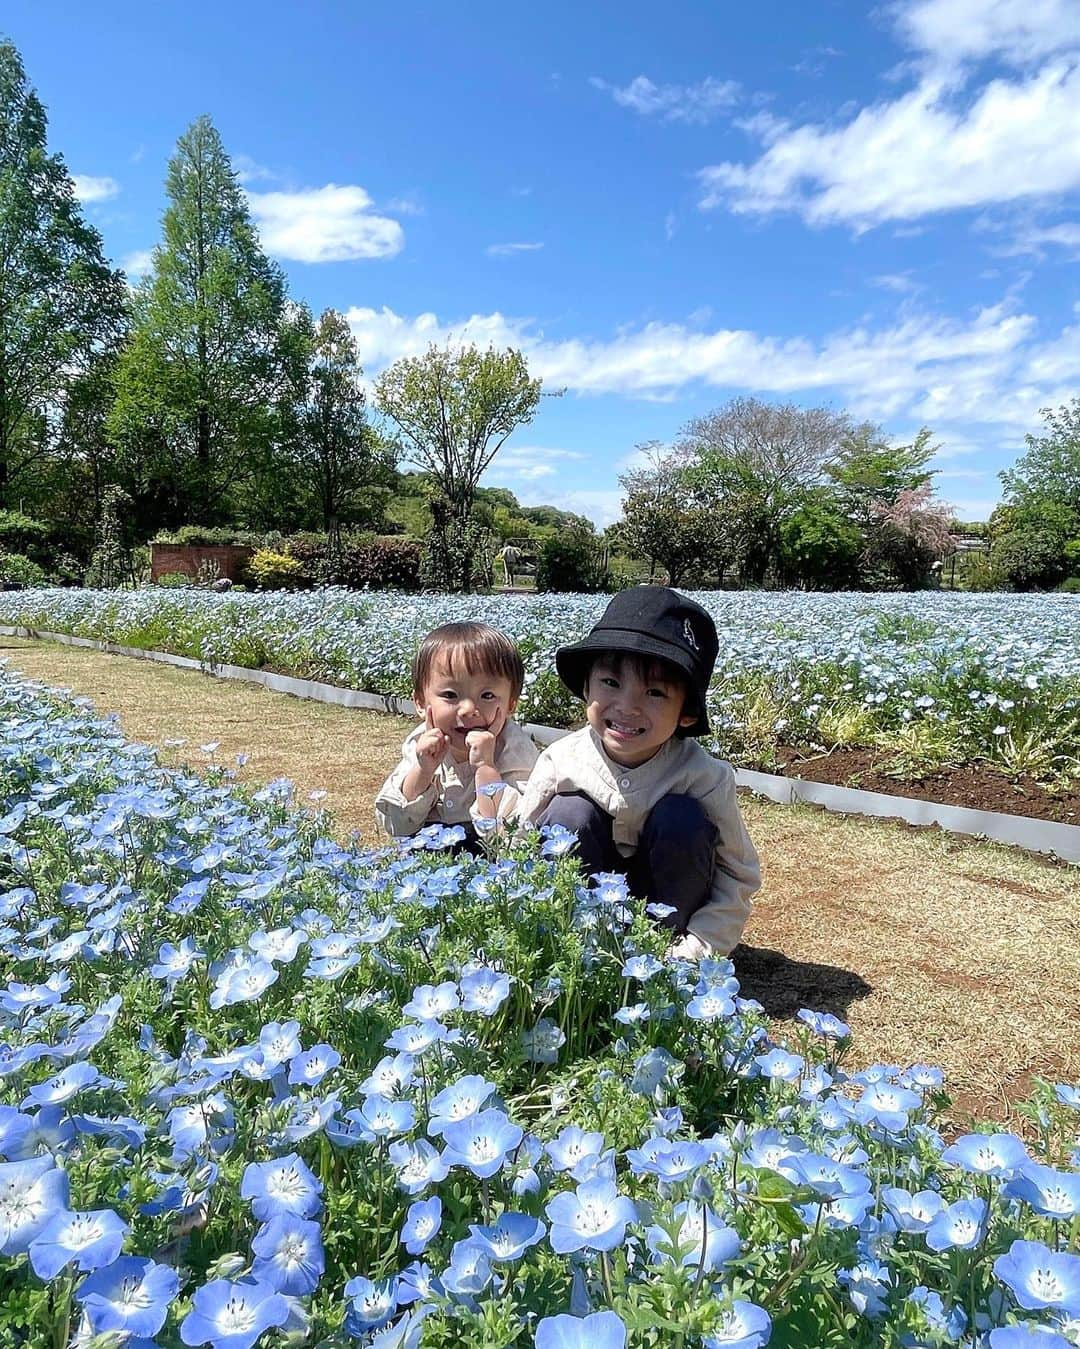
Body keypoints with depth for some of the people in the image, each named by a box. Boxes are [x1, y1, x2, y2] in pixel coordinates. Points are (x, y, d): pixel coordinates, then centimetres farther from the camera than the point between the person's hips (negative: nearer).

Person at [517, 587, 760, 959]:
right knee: (570, 814, -27)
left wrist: (694, 953, -24)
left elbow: (739, 877, -15)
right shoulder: (561, 761, -23)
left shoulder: (705, 776, -25)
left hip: (666, 893, 0)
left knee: (681, 819, -28)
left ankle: (668, 942, -8)